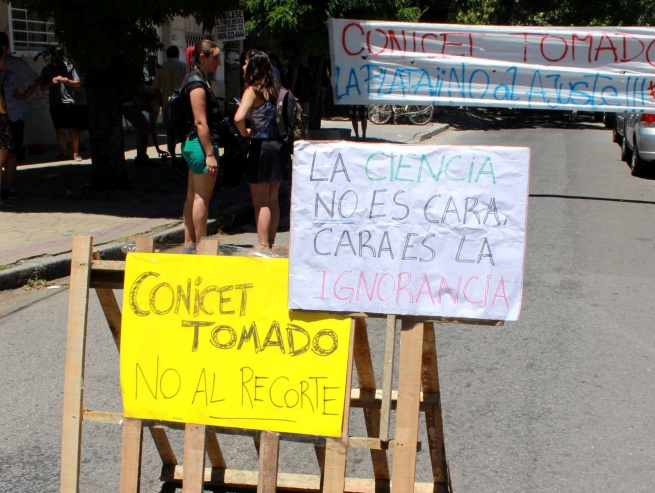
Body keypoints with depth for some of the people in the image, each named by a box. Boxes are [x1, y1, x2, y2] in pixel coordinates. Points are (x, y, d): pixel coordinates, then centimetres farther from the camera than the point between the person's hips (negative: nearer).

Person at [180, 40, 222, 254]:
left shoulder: (195, 79, 17)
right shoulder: (197, 83, -15)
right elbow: (200, 122, -20)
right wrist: (210, 154, -21)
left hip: (192, 143, 11)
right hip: (201, 144, -11)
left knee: (193, 196, 13)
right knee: (202, 197, -6)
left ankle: (189, 243, 18)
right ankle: (201, 246, -2)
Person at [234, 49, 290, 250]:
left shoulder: (253, 90, -13)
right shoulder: (274, 89, 9)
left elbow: (239, 118, -27)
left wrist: (245, 132, -11)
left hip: (261, 147, -7)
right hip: (279, 145, 7)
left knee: (260, 202, 0)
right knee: (272, 200, 15)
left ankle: (263, 247, 1)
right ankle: (270, 243, 23)